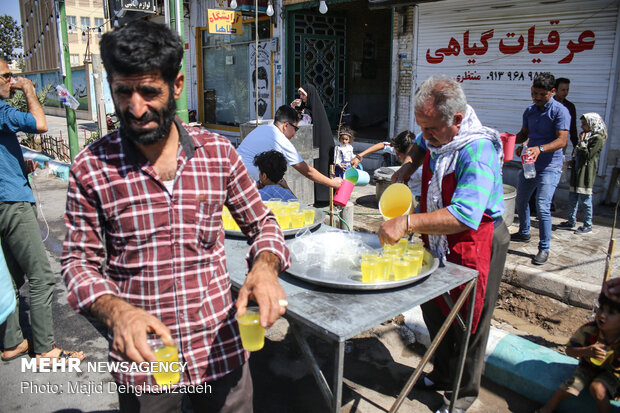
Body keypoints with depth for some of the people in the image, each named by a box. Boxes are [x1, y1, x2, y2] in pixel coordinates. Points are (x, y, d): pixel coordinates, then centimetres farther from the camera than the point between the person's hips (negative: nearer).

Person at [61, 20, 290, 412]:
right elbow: (79, 260, -3)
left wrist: (265, 265, -19)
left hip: (221, 349, 2)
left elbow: (261, 222, 3)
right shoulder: (91, 167, -9)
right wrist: (115, 310, -23)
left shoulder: (218, 152, -6)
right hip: (142, 360, -1)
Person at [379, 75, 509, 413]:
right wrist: (407, 167, 6)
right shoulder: (438, 136, -4)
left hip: (475, 244, -8)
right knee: (434, 312, 20)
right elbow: (420, 146, 24)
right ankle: (442, 375, 44)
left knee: (467, 325, 8)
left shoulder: (477, 152, -30)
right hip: (438, 242, 8)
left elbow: (464, 217, -41)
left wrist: (407, 223, -44)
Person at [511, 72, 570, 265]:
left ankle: (544, 248, -3)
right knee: (521, 200, 18)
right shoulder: (530, 110, 9)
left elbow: (562, 140, -20)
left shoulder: (560, 111, -12)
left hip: (549, 166, -7)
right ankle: (524, 233, 41)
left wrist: (540, 148, -37)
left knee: (542, 207, -14)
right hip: (529, 163, 7)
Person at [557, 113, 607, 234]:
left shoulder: (598, 139, -9)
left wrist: (582, 142, -12)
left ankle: (588, 226, 3)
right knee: (572, 199, 11)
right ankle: (571, 222, 19)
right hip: (577, 171, 9)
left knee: (585, 200, -5)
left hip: (586, 174, -9)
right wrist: (572, 161, 11)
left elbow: (588, 155, -18)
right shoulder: (586, 136, 18)